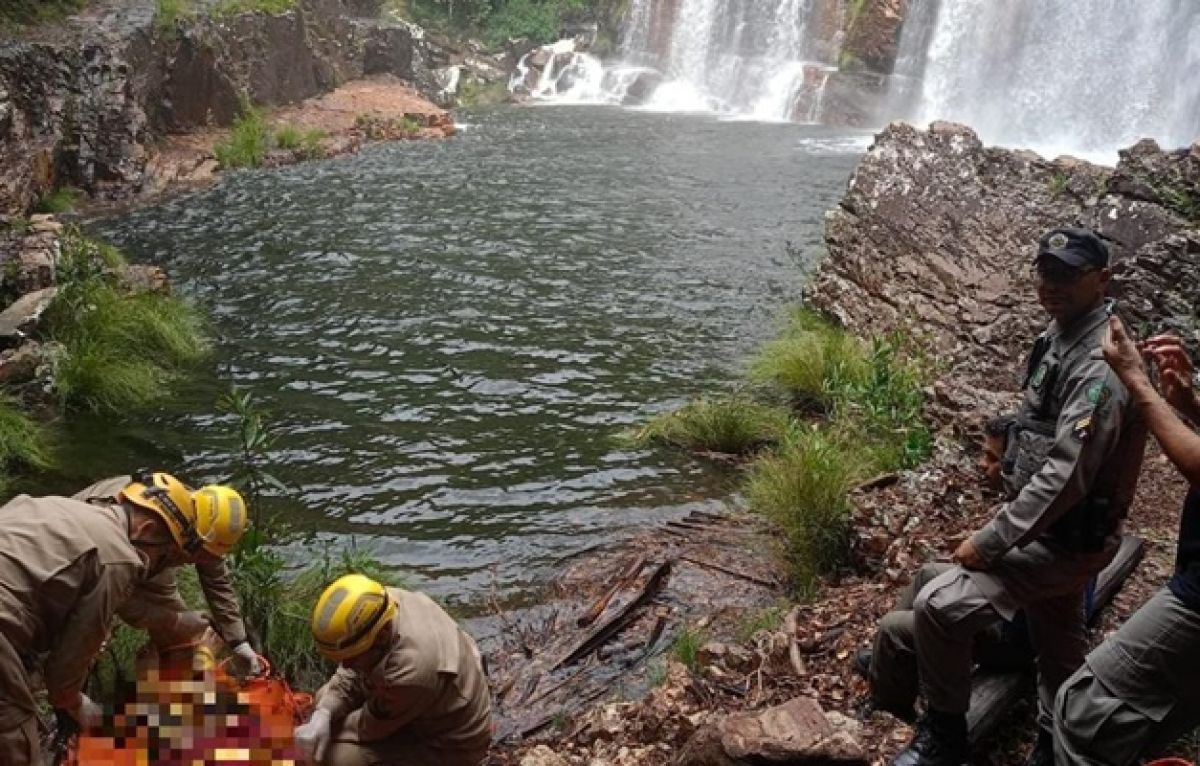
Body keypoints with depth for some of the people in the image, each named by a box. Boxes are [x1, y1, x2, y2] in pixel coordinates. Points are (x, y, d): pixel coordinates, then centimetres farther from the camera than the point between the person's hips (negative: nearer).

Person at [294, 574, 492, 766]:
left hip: (449, 746, -8)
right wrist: (322, 715, -19)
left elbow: (370, 725, -21)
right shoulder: (389, 601, -18)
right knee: (327, 697, 8)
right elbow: (351, 675, -5)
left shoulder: (410, 672, -41)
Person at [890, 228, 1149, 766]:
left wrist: (989, 541, -27)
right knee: (1057, 644, 21)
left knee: (938, 604, -15)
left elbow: (1065, 478, -31)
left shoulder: (1098, 367, -27)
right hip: (1054, 529, 10)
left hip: (1065, 539, -10)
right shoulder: (1062, 333, 5)